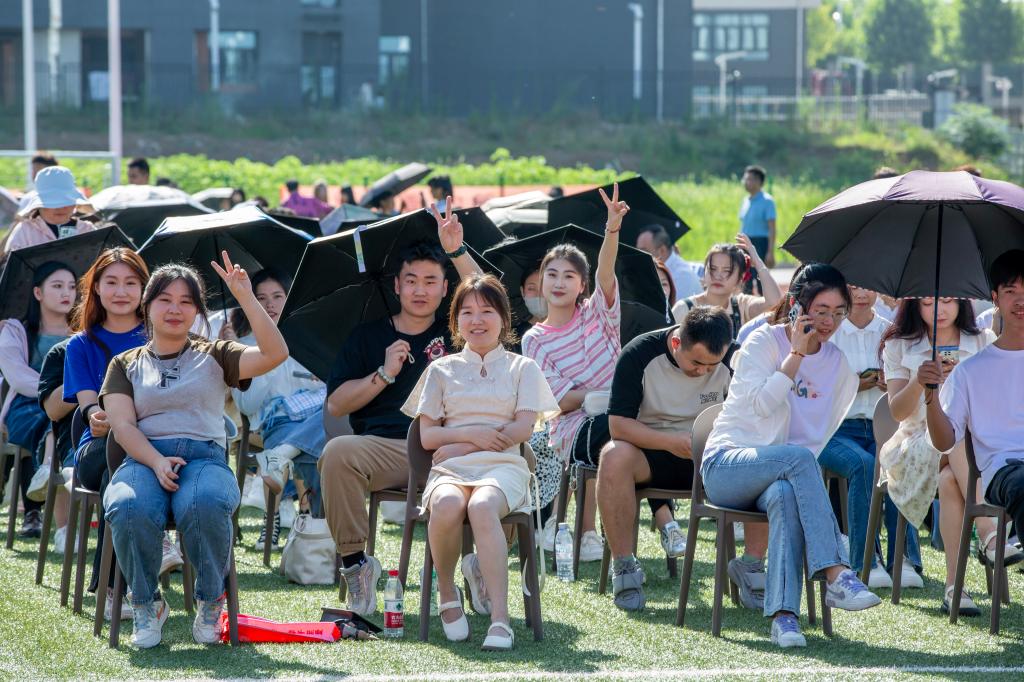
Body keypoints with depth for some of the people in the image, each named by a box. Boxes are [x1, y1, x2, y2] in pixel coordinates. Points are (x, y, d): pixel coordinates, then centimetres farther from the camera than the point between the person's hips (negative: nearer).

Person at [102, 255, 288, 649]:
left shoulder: (214, 357, 20)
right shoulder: (126, 364, 21)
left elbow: (275, 354, 2)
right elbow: (122, 425, 5)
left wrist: (246, 298, -4)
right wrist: (157, 462, -14)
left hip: (205, 457, -1)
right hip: (143, 458, 1)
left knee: (204, 506, -40)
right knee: (127, 509, -38)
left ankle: (211, 601, -13)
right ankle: (146, 605, -12)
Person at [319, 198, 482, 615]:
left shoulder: (453, 331, 20)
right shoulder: (368, 337, 19)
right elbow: (335, 404, 11)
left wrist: (456, 251, -10)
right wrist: (384, 375, -1)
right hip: (385, 450, 0)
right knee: (337, 453, -33)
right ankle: (355, 561, -19)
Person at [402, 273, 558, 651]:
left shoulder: (522, 368, 18)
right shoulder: (442, 370, 21)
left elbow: (523, 428, 3)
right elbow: (427, 436, 11)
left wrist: (460, 446, -2)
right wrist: (473, 433, -6)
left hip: (502, 467, -1)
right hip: (449, 469, 1)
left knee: (482, 505, -40)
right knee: (448, 505, -39)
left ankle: (500, 619, -47)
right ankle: (447, 592, -14)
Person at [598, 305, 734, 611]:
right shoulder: (641, 353, -13)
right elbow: (618, 424, -16)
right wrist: (671, 442, -29)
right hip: (649, 452, -2)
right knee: (615, 456, -37)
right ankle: (624, 567, -28)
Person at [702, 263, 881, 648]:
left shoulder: (838, 364, 13)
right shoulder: (765, 341, 0)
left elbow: (826, 430, 16)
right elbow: (762, 404, -15)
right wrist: (796, 354, -14)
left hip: (786, 476, 3)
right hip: (727, 464, -3)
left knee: (785, 495, -38)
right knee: (797, 456, -37)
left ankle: (783, 616, -49)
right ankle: (835, 574, -46)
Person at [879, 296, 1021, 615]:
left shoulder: (984, 342, 11)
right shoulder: (900, 347, 11)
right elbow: (898, 411, 0)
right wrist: (919, 382, -18)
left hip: (976, 443, 0)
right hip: (918, 443, 0)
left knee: (949, 480, -36)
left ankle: (953, 585, -42)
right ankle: (988, 535, -46)